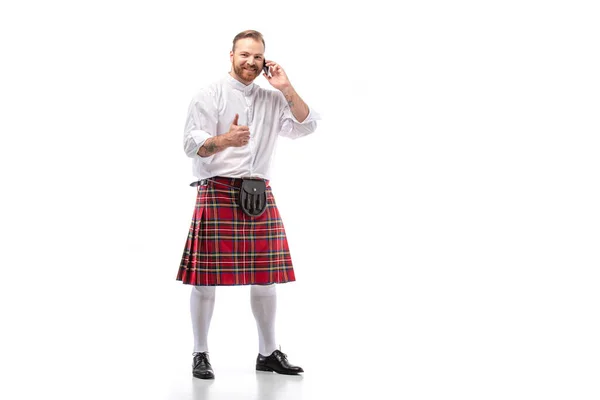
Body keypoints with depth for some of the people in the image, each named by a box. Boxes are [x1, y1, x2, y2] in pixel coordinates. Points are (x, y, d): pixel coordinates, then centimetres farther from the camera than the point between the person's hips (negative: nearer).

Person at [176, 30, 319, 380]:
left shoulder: (273, 100, 15)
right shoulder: (211, 95, 1)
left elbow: (307, 126, 6)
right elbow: (192, 144, -8)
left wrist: (286, 88, -1)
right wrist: (225, 140, -27)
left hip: (259, 196, 5)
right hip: (217, 192, -4)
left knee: (266, 278, 8)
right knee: (207, 278, -4)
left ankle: (269, 353, 19)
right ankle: (201, 355, 9)